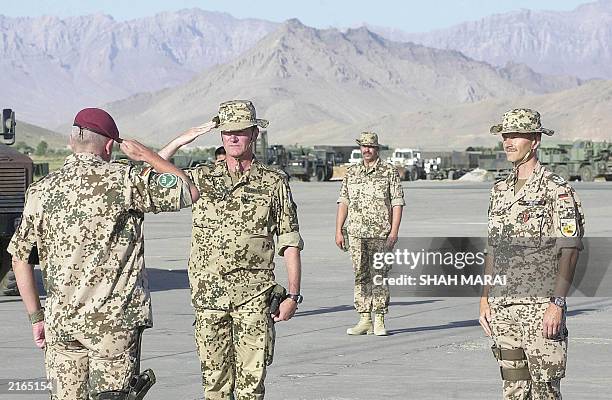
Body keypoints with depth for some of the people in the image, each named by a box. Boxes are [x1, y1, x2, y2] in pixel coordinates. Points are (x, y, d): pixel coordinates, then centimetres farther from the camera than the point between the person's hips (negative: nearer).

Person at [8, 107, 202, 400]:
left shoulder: (40, 191, 6)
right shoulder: (125, 180, -7)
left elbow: (19, 258, 11)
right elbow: (189, 192, 2)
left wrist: (36, 316, 18)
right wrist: (147, 155, 11)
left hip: (60, 321, 4)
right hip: (114, 321, -4)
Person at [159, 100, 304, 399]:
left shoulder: (273, 182, 4)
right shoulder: (201, 178, 10)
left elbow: (290, 243, 5)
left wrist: (293, 296, -1)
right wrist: (180, 142, 3)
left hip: (253, 296, -2)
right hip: (208, 294, 2)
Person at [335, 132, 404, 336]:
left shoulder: (389, 172, 2)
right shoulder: (351, 172, 12)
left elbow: (397, 203, -1)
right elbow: (343, 203, 12)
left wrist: (394, 231, -10)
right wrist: (338, 231, 5)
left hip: (380, 234, -3)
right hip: (356, 233, 3)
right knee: (361, 277, 5)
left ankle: (379, 320, 3)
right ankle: (365, 320, 9)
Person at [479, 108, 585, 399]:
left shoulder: (557, 190, -7)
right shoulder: (500, 191, 15)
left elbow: (569, 252, -12)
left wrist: (557, 304, -19)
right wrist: (485, 299, 12)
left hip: (540, 307, -7)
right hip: (502, 308, 7)